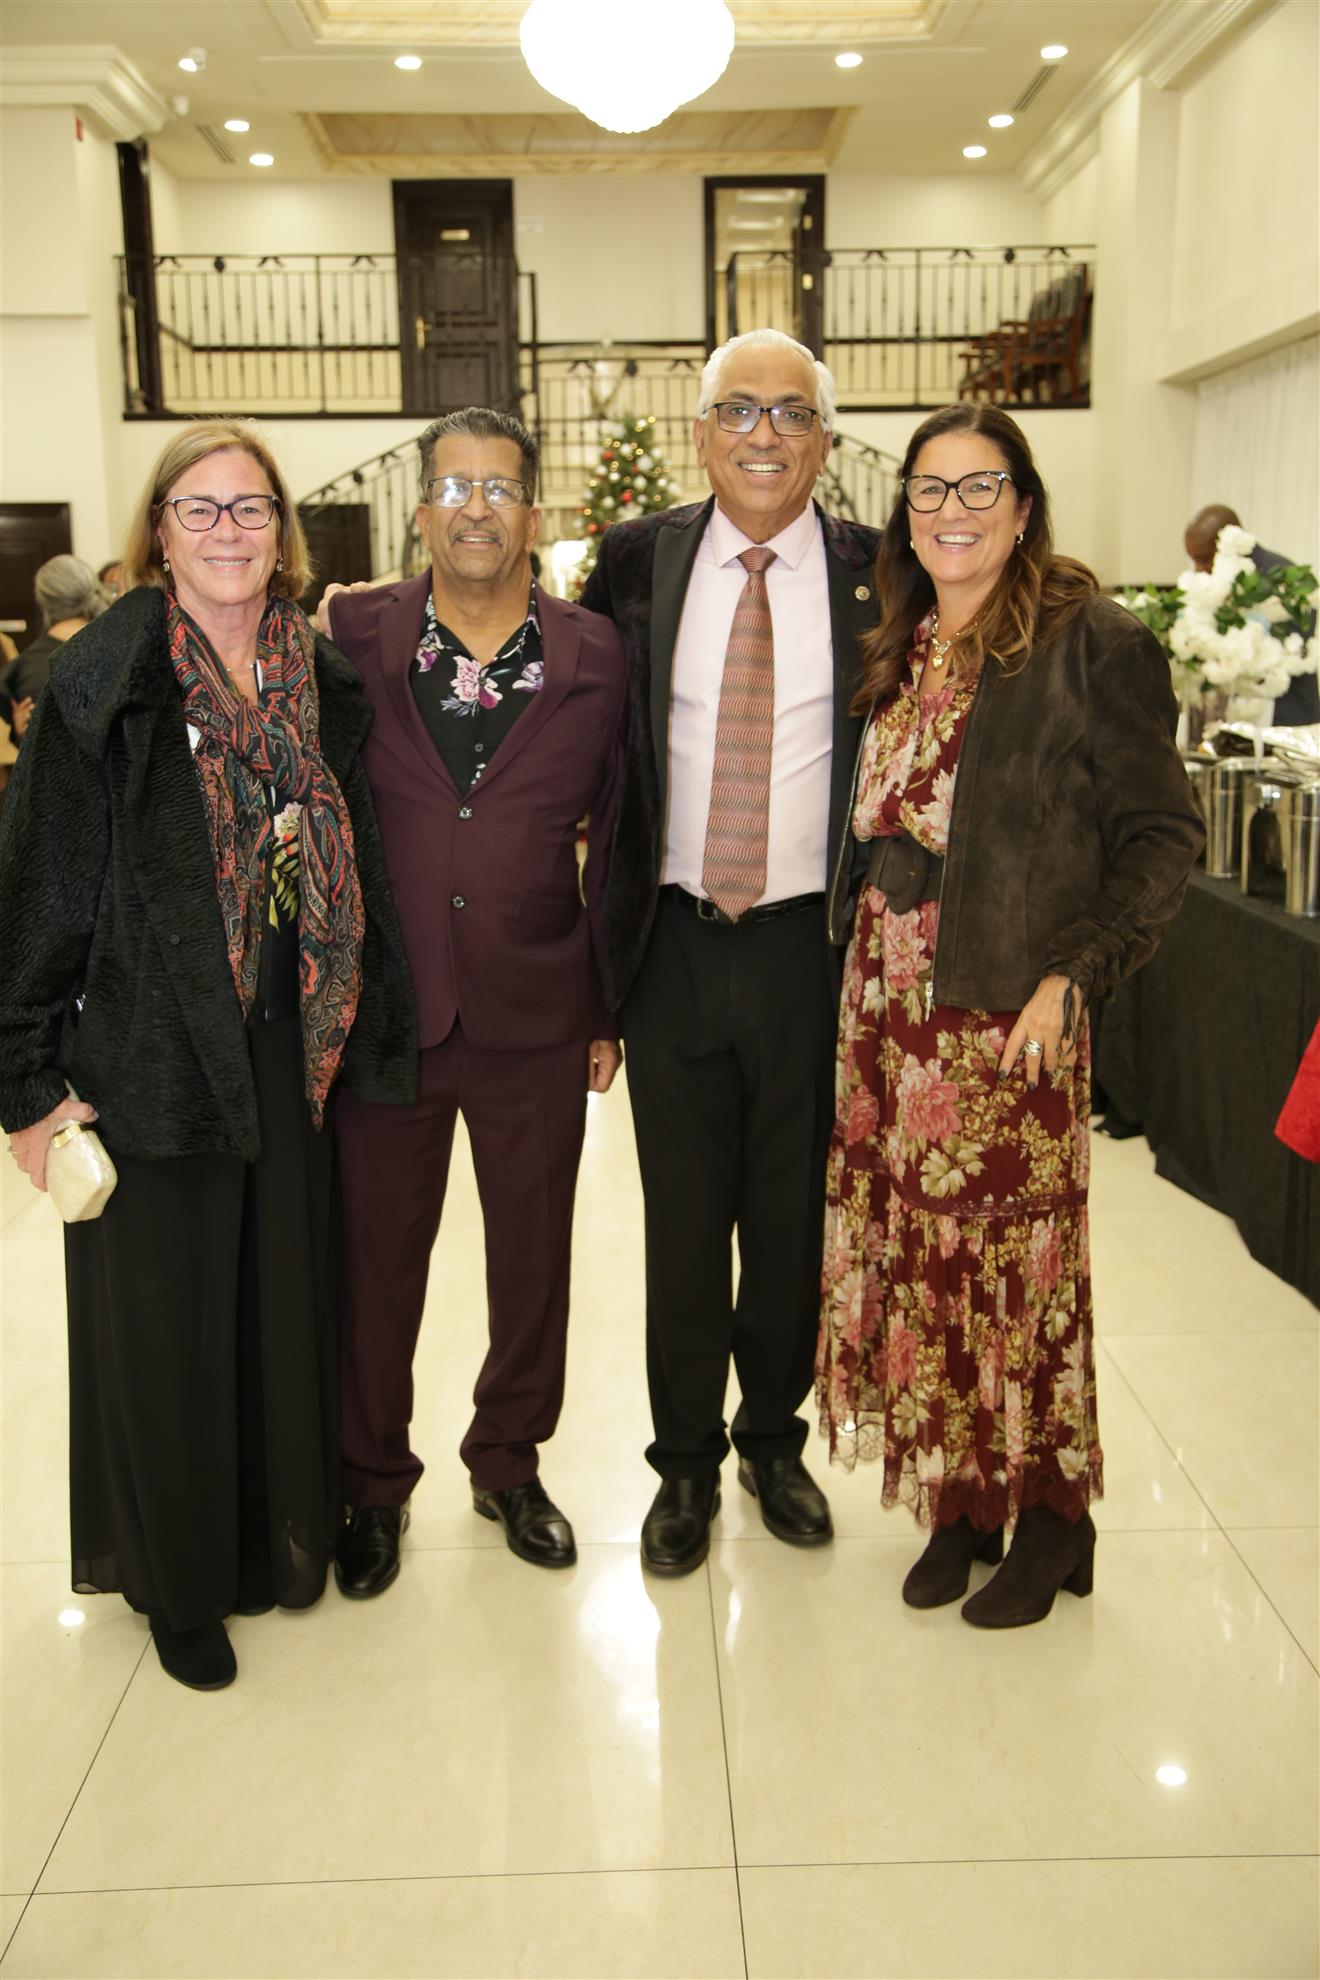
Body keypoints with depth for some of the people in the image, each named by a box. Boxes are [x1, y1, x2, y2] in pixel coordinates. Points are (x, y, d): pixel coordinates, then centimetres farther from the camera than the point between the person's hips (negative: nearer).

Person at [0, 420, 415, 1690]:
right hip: (151, 1060, -4)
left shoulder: (324, 683, 5)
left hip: (294, 1055, 4)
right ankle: (179, 1583, 31)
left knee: (288, 1300, 15)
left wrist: (366, 1035, 7)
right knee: (167, 1323, 9)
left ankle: (283, 1538, 38)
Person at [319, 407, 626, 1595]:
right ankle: (373, 1482, 33)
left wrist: (609, 1004, 4)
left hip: (537, 1018, 1)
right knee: (378, 1252, 11)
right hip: (384, 1008, 0)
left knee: (534, 1256, 13)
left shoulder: (595, 657, 2)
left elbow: (622, 837, 5)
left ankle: (510, 1461, 37)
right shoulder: (352, 636, 1)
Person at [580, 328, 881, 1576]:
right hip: (676, 944, 1)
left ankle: (773, 1438, 37)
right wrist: (605, 934, 4)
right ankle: (686, 1464, 31)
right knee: (683, 1220, 10)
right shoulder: (636, 561, 3)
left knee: (793, 1216, 13)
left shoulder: (875, 575, 0)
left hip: (813, 947, 0)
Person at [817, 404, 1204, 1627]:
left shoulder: (1092, 644, -7)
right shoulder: (897, 652, 12)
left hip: (1007, 1006, -6)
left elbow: (1161, 831, -7)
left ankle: (1049, 1520, 25)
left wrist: (1076, 975, -15)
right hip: (887, 996, 6)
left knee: (1015, 1253, 3)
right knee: (913, 1248, 11)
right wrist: (860, 962, 4)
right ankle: (958, 1505, 29)